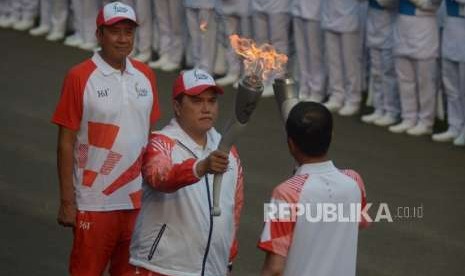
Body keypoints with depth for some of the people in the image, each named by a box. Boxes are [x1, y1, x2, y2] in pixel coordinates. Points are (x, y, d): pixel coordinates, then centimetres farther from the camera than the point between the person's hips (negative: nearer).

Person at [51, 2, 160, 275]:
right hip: (93, 203, -5)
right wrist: (67, 201, -11)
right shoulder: (80, 77, -10)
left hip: (138, 201, 5)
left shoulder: (146, 76, 6)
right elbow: (66, 142, -8)